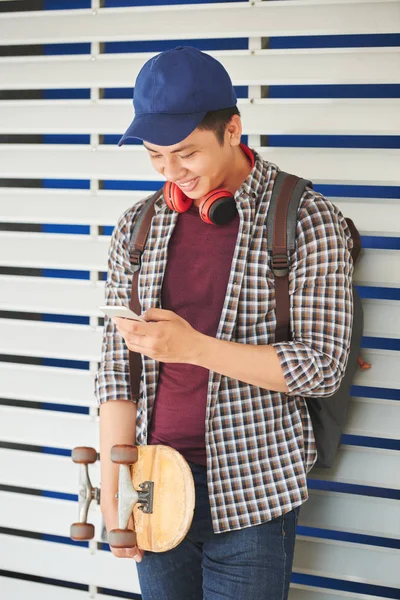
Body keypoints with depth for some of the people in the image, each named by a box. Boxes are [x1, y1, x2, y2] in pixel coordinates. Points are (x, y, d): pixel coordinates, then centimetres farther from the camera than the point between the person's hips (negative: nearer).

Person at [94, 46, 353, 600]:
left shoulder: (306, 219, -7)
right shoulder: (137, 227, 5)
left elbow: (323, 367, -11)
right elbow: (117, 366, 6)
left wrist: (193, 346, -21)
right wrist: (113, 492, 0)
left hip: (251, 495, -4)